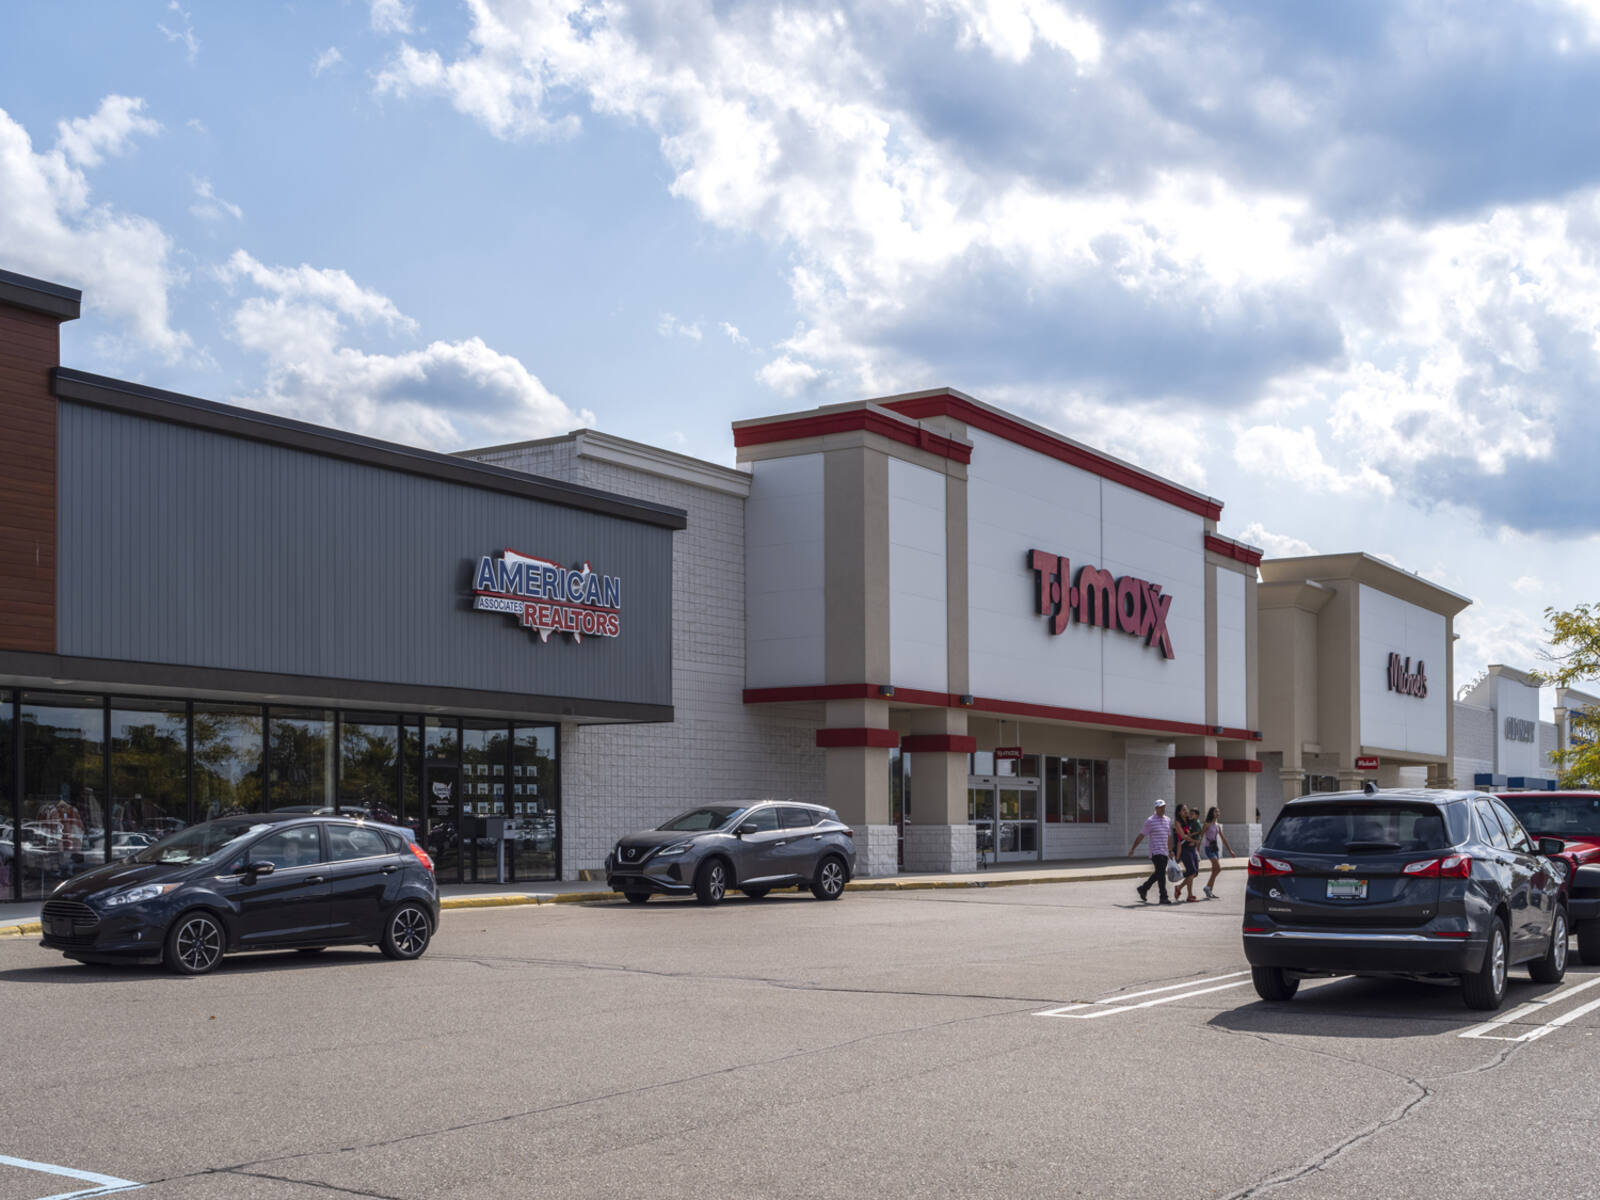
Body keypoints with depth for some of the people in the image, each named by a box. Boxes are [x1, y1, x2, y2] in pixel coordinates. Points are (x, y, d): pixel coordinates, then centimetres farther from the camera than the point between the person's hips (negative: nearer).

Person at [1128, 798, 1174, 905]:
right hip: (1155, 852, -7)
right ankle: (1163, 897, -8)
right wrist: (1132, 849, 0)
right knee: (1161, 873, -11)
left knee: (1158, 874, 11)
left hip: (1164, 852, 7)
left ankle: (1143, 888, 30)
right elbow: (1141, 836, -3)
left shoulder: (1167, 820, 15)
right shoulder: (1150, 821, -6)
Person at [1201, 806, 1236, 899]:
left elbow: (1223, 838, 20)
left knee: (1214, 870, 5)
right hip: (1208, 848, -7)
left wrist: (1229, 850, 21)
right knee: (1218, 868, -18)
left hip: (1215, 848, 7)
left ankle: (1210, 892, 9)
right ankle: (1207, 887, -9)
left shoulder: (1217, 825, 14)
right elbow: (1201, 836, -10)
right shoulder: (1208, 824, -6)